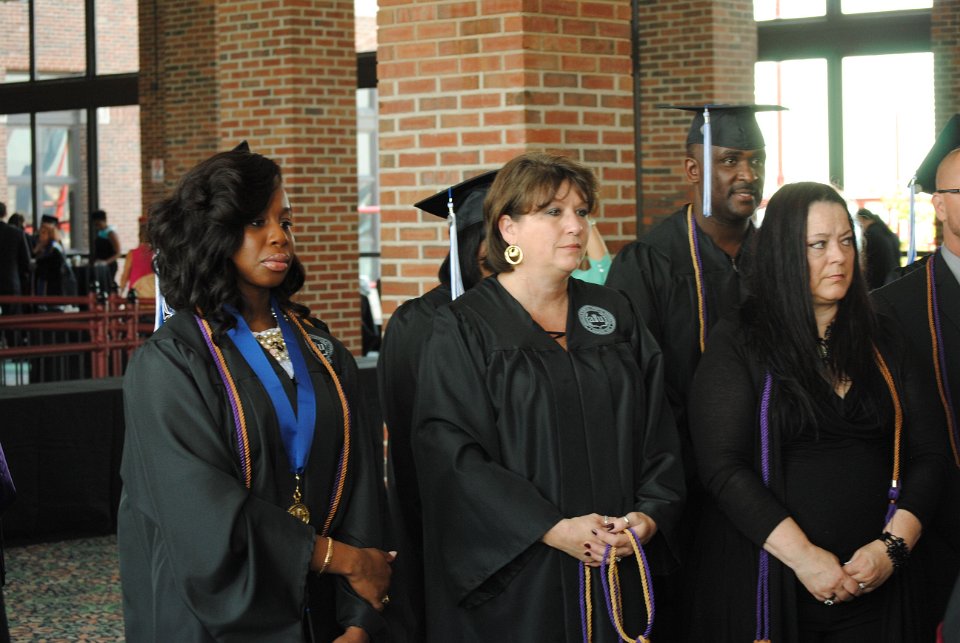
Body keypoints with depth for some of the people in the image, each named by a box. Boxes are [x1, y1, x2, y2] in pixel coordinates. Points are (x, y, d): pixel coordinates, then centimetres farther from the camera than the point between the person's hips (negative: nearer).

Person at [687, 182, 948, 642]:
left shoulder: (883, 346, 10)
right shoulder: (735, 345, -3)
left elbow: (927, 455, 6)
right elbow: (723, 466, -11)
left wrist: (893, 545, -9)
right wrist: (802, 556, -18)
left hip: (873, 585, 4)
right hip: (766, 583, -3)